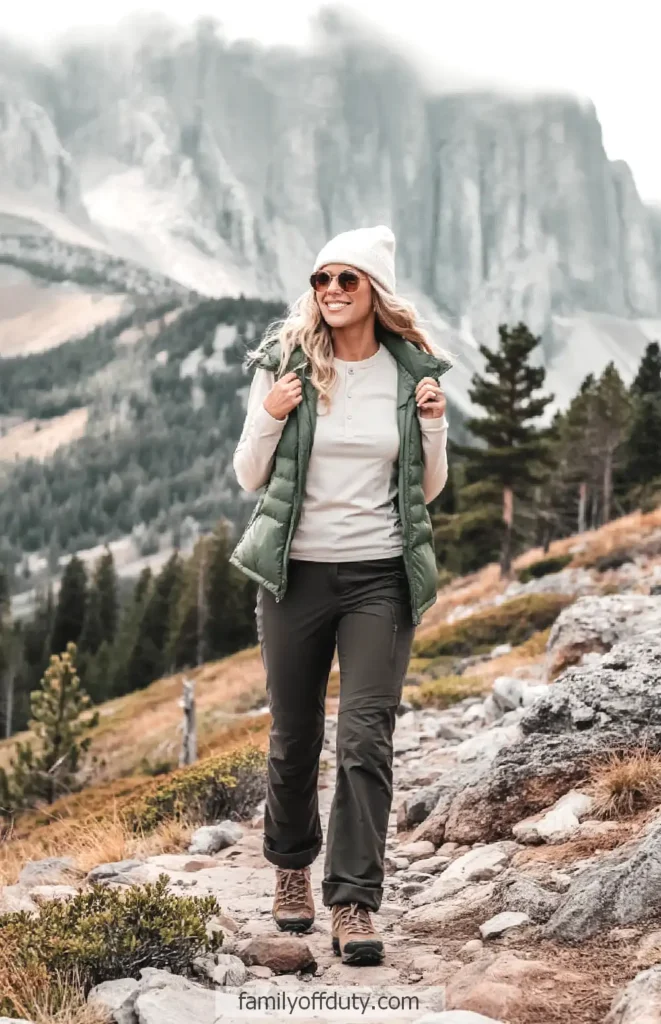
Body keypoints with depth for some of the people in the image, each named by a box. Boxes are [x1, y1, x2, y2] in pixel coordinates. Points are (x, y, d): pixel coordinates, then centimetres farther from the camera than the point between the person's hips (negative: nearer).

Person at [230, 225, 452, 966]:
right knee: (294, 736, 12)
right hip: (296, 572, 0)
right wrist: (271, 417, -15)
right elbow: (249, 478, 2)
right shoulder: (284, 365, -3)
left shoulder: (412, 372, 2)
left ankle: (353, 907, -1)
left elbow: (428, 490, 10)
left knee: (366, 738, -8)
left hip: (381, 576, 0)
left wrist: (434, 426, -7)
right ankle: (291, 866, 37)